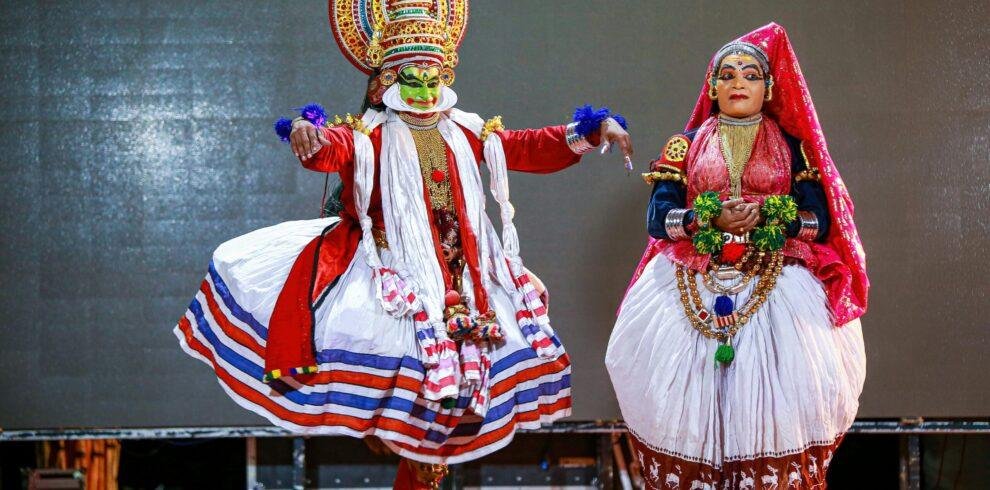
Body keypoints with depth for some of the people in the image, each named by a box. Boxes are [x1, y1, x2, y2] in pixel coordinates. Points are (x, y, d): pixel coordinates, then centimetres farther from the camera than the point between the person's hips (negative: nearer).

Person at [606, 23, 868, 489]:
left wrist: (768, 218, -14)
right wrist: (712, 219, -15)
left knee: (775, 403, -10)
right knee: (689, 400, -7)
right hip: (692, 288, 1)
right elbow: (658, 218, 0)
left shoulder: (793, 147, 10)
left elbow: (820, 221, 1)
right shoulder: (686, 145, 10)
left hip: (777, 287, 0)